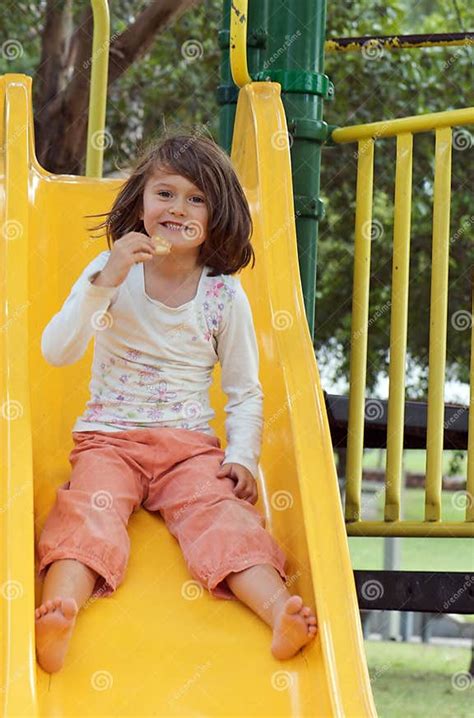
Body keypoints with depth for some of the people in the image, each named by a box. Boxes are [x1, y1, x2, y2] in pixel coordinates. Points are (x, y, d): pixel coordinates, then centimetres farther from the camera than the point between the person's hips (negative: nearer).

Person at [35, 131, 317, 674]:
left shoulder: (225, 294, 4)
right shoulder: (111, 272, 1)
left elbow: (245, 391, 12)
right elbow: (56, 352, -12)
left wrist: (242, 456, -6)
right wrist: (105, 283, -23)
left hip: (192, 445, 1)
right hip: (109, 438, -1)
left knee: (221, 514, -26)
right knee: (89, 513, -29)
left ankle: (281, 611, -46)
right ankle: (57, 611, -53)